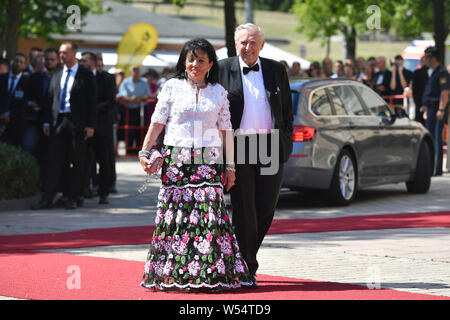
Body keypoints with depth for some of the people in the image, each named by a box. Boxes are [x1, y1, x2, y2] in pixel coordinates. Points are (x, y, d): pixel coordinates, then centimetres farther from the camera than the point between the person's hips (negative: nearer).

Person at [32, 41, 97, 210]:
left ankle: (73, 198, 8)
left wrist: (90, 125, -9)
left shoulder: (86, 75, 0)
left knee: (76, 162, 2)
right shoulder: (56, 75, 13)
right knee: (54, 161, 0)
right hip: (58, 121, 4)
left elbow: (92, 101, -3)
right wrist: (46, 121, 7)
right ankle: (47, 198, -1)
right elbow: (50, 99, 14)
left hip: (77, 123, -4)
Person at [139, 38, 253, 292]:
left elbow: (225, 130, 11)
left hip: (209, 163, 1)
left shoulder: (219, 92, 11)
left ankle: (211, 273, -6)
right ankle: (174, 273, 1)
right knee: (175, 213, -5)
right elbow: (157, 122, 6)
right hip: (177, 162, 0)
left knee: (210, 212, -9)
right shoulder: (172, 87, 7)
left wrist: (230, 166, 7)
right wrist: (145, 152, -4)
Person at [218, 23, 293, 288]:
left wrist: (286, 144, 5)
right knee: (244, 211, -4)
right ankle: (246, 269, 1)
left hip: (271, 147, 3)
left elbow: (287, 110, 13)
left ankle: (245, 258, 24)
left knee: (265, 209, 5)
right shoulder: (223, 70, 1)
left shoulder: (276, 70, 9)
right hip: (239, 148, -3)